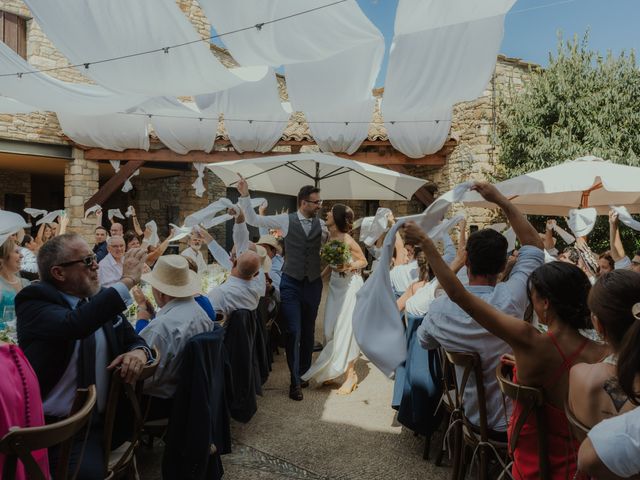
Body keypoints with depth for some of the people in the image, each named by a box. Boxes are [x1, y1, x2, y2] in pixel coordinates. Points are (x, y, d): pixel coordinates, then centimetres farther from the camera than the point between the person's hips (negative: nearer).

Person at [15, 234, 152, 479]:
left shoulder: (103, 299, 5)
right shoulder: (34, 302, -11)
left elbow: (133, 340, 11)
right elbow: (73, 325, -32)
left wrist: (139, 351, -13)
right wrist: (127, 281, -26)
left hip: (106, 419, 5)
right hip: (57, 429, -5)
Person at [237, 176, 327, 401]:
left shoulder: (321, 224, 1)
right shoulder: (286, 220, -6)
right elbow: (253, 219, -4)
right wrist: (245, 195, -12)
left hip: (313, 284, 3)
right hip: (291, 284, -3)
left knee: (308, 331, 15)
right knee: (293, 332, -3)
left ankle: (304, 372, 35)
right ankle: (295, 381, 12)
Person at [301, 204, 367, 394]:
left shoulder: (347, 240, -19)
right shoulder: (330, 237, 2)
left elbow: (363, 261, -9)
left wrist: (348, 266, -26)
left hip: (350, 286, -7)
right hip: (335, 285, 7)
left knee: (345, 330, -2)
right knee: (331, 330, 10)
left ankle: (350, 374, 12)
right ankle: (332, 371, 25)